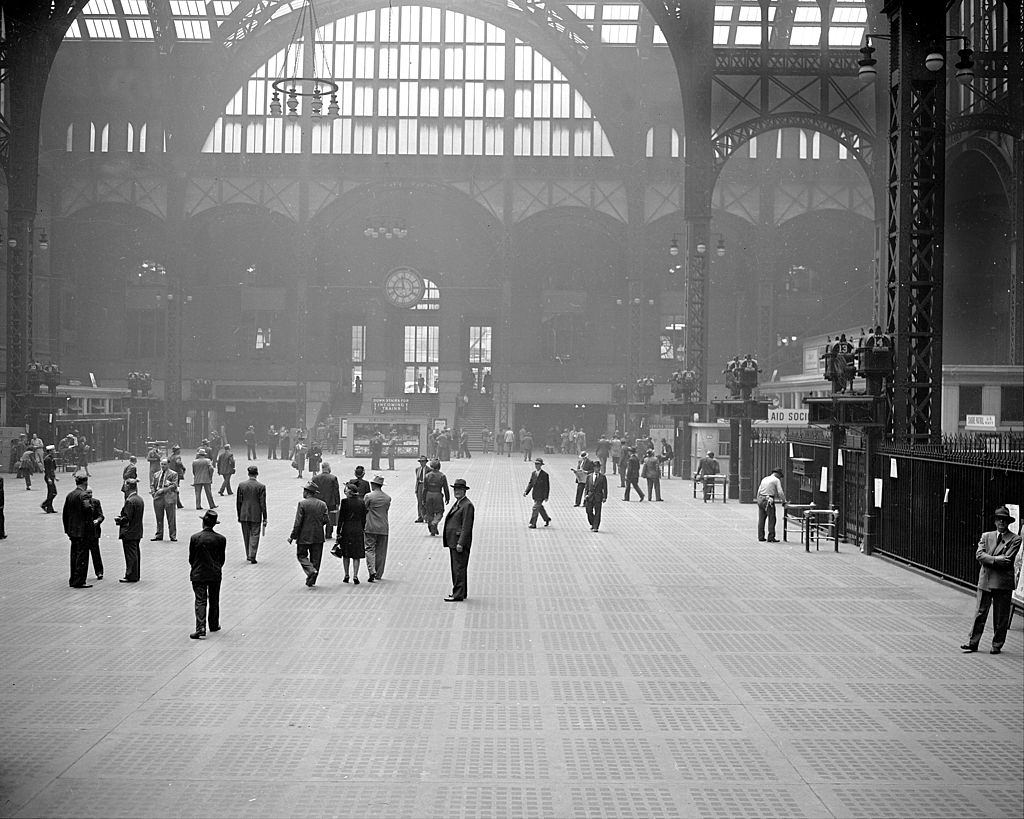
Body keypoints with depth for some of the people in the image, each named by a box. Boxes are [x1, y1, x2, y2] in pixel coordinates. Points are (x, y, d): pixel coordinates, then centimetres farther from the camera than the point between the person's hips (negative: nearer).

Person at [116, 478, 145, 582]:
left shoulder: (130, 501, -21)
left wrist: (118, 520, -5)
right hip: (137, 532, 9)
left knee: (130, 555, -4)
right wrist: (121, 517, 12)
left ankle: (131, 576, 0)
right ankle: (135, 575, 22)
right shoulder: (139, 499, 9)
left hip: (129, 533, -9)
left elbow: (127, 518, -22)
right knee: (135, 554, 15)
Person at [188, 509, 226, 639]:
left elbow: (191, 558, -3)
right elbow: (222, 559, 0)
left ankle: (201, 629, -13)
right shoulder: (221, 539, -7)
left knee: (200, 602, -1)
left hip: (198, 575, -2)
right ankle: (214, 625, 32)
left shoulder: (194, 538, -10)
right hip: (215, 575, 2)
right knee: (214, 601, 18)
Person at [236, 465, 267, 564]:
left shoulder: (241, 485, -3)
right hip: (256, 516, -3)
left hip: (244, 515, 3)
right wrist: (265, 519, -2)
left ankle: (248, 555, 22)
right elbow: (263, 504, -8)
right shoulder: (261, 487, -10)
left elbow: (238, 502, 3)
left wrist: (239, 516, 12)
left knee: (246, 536, 14)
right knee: (254, 536, 4)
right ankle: (252, 556, -1)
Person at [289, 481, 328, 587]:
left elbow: (298, 522, -12)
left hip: (304, 536, -4)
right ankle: (311, 580, 13)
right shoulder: (322, 504, 3)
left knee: (301, 555, 8)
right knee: (315, 558, 11)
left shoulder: (302, 504, -10)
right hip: (318, 537, 4)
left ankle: (311, 571, -15)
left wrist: (292, 536, -6)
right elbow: (325, 520, 1)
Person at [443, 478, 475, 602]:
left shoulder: (467, 505, -13)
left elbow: (466, 526, -19)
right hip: (453, 542, 10)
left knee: (459, 568, -9)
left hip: (460, 542, -10)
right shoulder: (457, 503, 18)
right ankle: (459, 592, 22)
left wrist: (460, 543, -23)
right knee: (456, 568, 15)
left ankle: (458, 595, -8)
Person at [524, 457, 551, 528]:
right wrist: (526, 492, -4)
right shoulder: (533, 473, 6)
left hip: (541, 495, -7)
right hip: (535, 495, 7)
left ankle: (533, 524, -7)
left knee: (535, 508, -11)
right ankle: (547, 519, 40)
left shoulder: (545, 475, -13)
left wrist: (546, 497, -14)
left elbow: (547, 486, -11)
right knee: (540, 508, 20)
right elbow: (530, 483, 9)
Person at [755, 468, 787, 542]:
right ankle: (771, 537, -5)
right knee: (771, 519, -3)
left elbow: (759, 491, 21)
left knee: (761, 519, 10)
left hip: (760, 499, 7)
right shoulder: (776, 480, -2)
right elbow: (780, 492, -8)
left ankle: (760, 537, 12)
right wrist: (784, 502, 2)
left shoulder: (764, 479, 18)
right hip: (768, 500, -7)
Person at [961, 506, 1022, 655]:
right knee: (980, 613, 4)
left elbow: (1007, 560, -11)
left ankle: (997, 645, 14)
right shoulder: (986, 536, 13)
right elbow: (979, 554, -1)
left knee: (1001, 617, 4)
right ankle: (972, 642, 7)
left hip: (1003, 582, -3)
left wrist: (988, 559, -9)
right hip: (985, 580, 3)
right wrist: (995, 560, -15)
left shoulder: (1015, 539, 0)